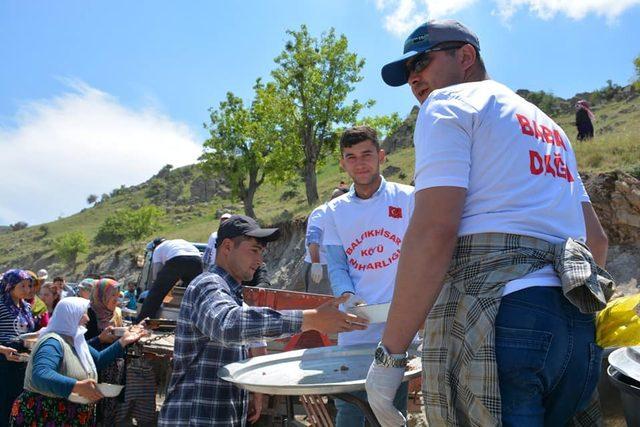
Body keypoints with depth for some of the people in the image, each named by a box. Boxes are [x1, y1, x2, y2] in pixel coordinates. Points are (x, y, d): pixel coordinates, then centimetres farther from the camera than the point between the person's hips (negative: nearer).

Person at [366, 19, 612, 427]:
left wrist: (389, 354, -11)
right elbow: (597, 239, 25)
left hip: (498, 318, -8)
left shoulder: (448, 102, 2)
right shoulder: (547, 125, 27)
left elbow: (433, 232, -12)